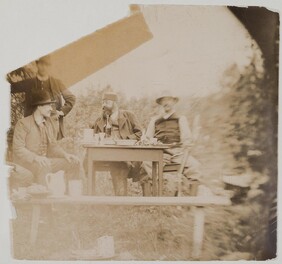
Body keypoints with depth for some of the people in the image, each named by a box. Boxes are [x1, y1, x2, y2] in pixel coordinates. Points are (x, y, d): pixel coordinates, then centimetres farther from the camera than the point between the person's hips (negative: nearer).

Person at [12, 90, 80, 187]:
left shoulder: (50, 122, 10)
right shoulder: (23, 123, -8)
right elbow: (18, 149, -15)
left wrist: (65, 154, -5)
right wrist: (36, 158, -29)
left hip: (44, 160, 7)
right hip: (25, 162, -7)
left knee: (74, 162, -3)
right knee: (43, 166, -38)